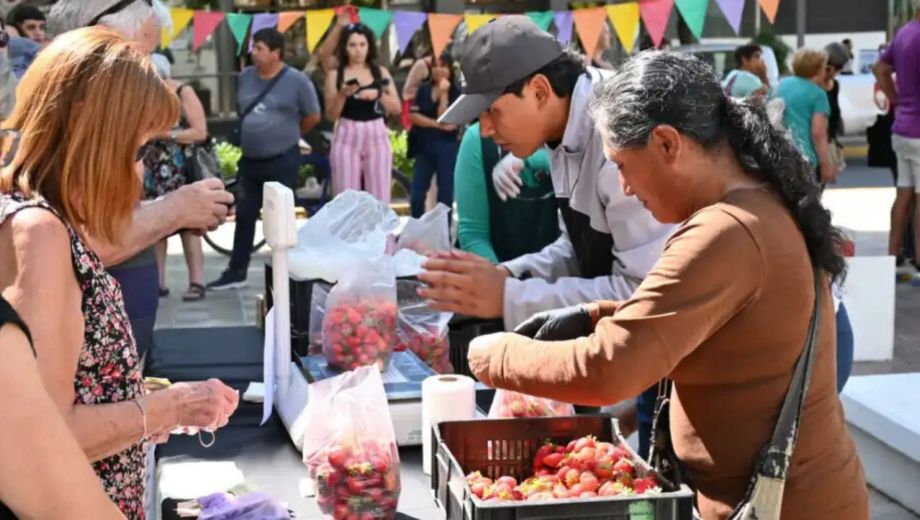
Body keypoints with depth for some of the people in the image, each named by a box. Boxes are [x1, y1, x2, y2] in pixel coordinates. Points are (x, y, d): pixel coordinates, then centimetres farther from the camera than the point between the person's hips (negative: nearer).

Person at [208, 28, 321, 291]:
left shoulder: (297, 80, -11)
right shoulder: (245, 77, 4)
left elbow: (313, 116, -1)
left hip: (283, 161, -5)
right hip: (250, 160, 5)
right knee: (245, 215, 10)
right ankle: (236, 272, 18)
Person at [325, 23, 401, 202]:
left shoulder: (381, 72, 7)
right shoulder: (335, 75, 2)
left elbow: (396, 108, 4)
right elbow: (331, 115, -1)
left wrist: (378, 94, -12)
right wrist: (342, 94, -17)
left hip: (377, 136, 1)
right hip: (347, 137, -1)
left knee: (380, 197, 1)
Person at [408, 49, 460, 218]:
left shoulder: (457, 93, -4)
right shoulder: (423, 89, 7)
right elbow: (413, 115, -3)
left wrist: (443, 94, -16)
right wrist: (436, 124, -13)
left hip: (446, 148, -3)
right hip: (424, 147, 3)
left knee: (445, 196, 3)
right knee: (417, 195, 2)